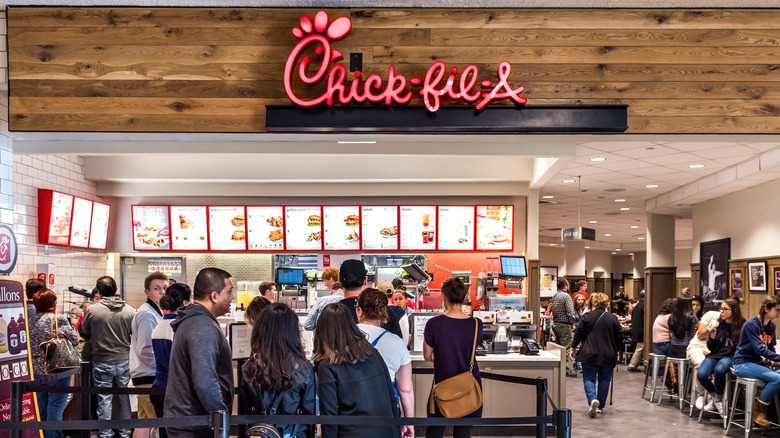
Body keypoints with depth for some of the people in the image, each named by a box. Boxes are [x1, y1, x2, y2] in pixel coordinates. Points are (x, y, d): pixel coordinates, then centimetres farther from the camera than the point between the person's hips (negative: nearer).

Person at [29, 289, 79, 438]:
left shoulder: (30, 321, 1)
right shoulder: (60, 320, -12)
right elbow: (75, 340, -5)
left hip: (36, 371, 5)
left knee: (40, 408, 14)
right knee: (55, 408, 1)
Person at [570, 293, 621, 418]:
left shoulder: (587, 317, -5)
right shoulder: (613, 319, -1)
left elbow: (578, 334, -3)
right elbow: (620, 338, 5)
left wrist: (573, 348, 9)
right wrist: (615, 350, 21)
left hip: (590, 354, -1)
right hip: (608, 356, 2)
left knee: (589, 378, 5)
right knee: (604, 379, 14)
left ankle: (593, 400, -19)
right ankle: (600, 406, 20)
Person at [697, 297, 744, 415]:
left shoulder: (742, 326, 0)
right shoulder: (718, 324, 8)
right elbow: (711, 348, 11)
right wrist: (712, 336, -7)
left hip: (730, 357, -3)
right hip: (715, 355, 3)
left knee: (719, 370, -37)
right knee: (701, 374, -25)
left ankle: (718, 398, -9)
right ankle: (713, 395, 8)